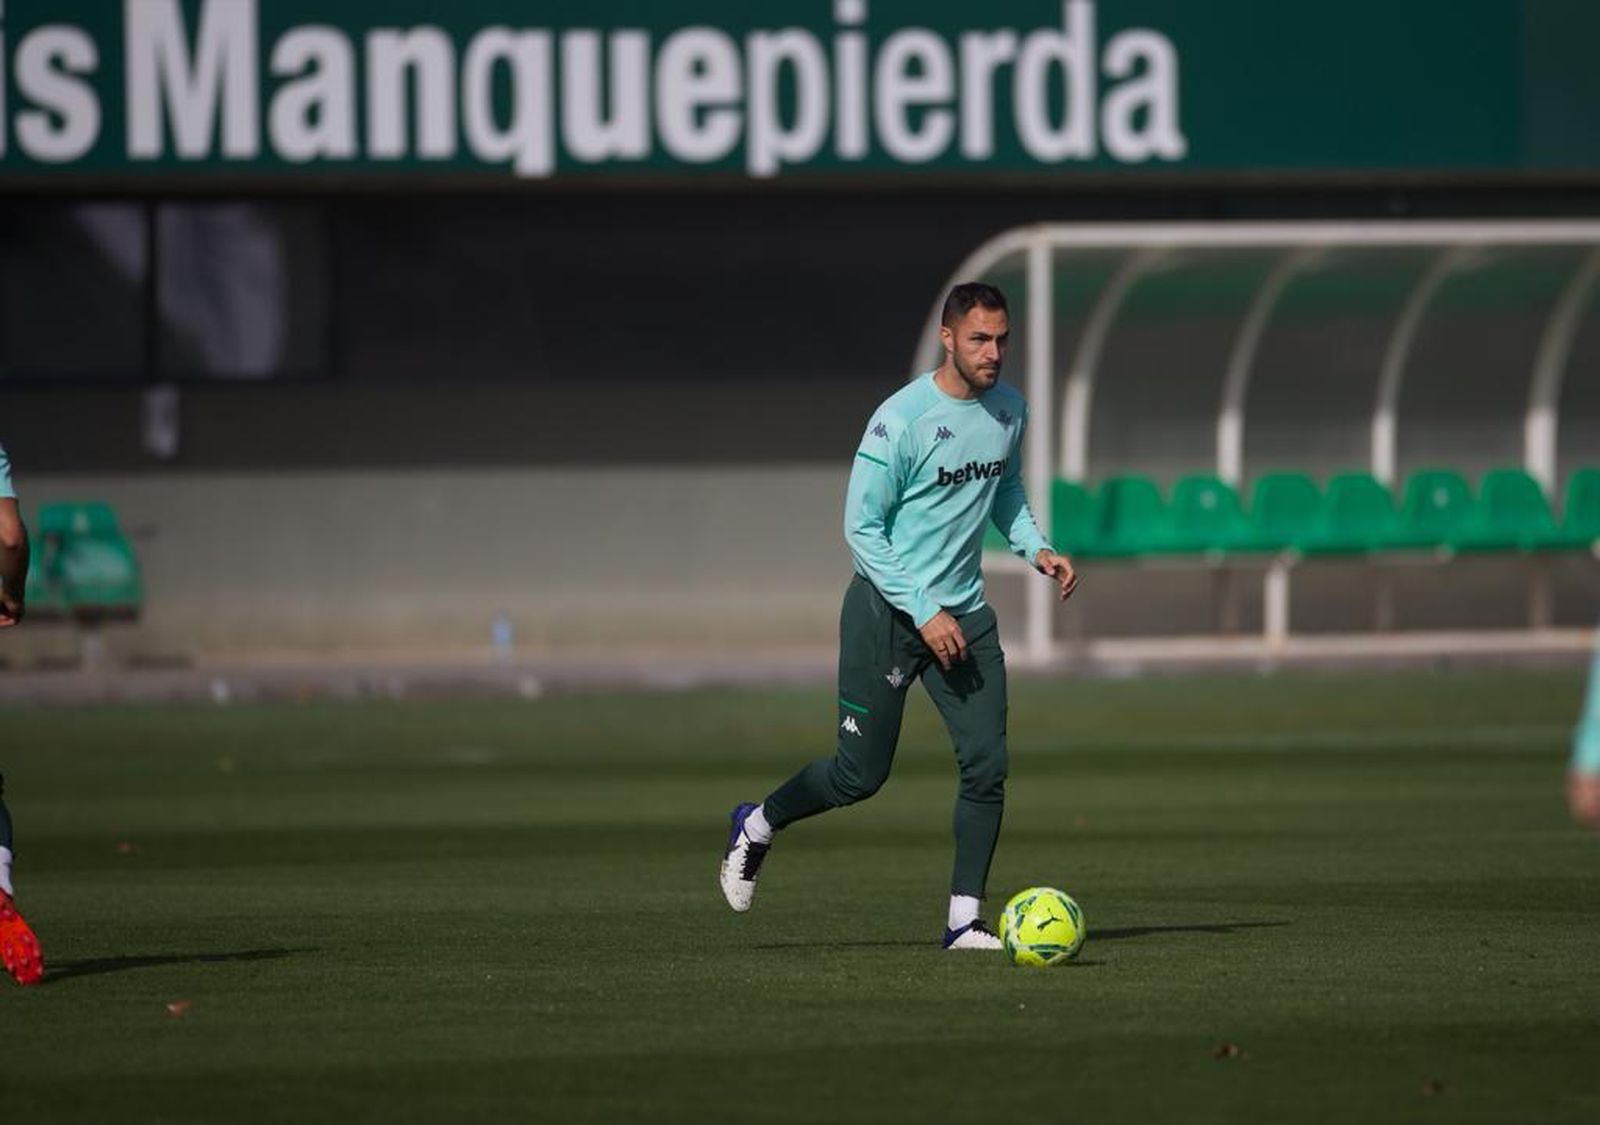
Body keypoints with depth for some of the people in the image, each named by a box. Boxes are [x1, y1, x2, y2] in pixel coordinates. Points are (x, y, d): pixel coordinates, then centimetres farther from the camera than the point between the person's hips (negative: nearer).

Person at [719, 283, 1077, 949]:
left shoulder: (1010, 410, 4)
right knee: (861, 774, 0)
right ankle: (757, 826, 28)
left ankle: (965, 919, 0)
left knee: (987, 765, -7)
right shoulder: (901, 418, -17)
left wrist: (1035, 549, 4)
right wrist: (924, 613, -20)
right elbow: (861, 526, -15)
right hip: (886, 611, -6)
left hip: (964, 613, 6)